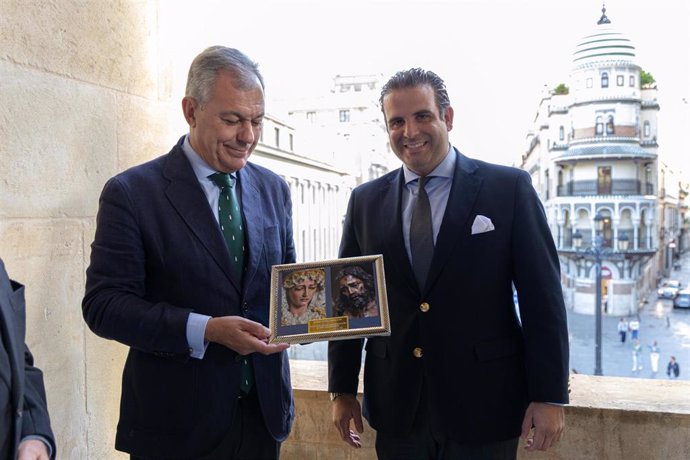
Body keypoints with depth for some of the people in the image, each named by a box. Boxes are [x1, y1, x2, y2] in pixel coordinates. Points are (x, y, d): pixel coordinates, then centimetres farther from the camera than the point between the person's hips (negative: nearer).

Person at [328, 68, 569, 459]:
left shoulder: (509, 188, -6)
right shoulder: (366, 201, 3)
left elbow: (543, 298, -6)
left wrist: (550, 396, -7)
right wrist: (343, 388, 7)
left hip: (483, 403, -2)